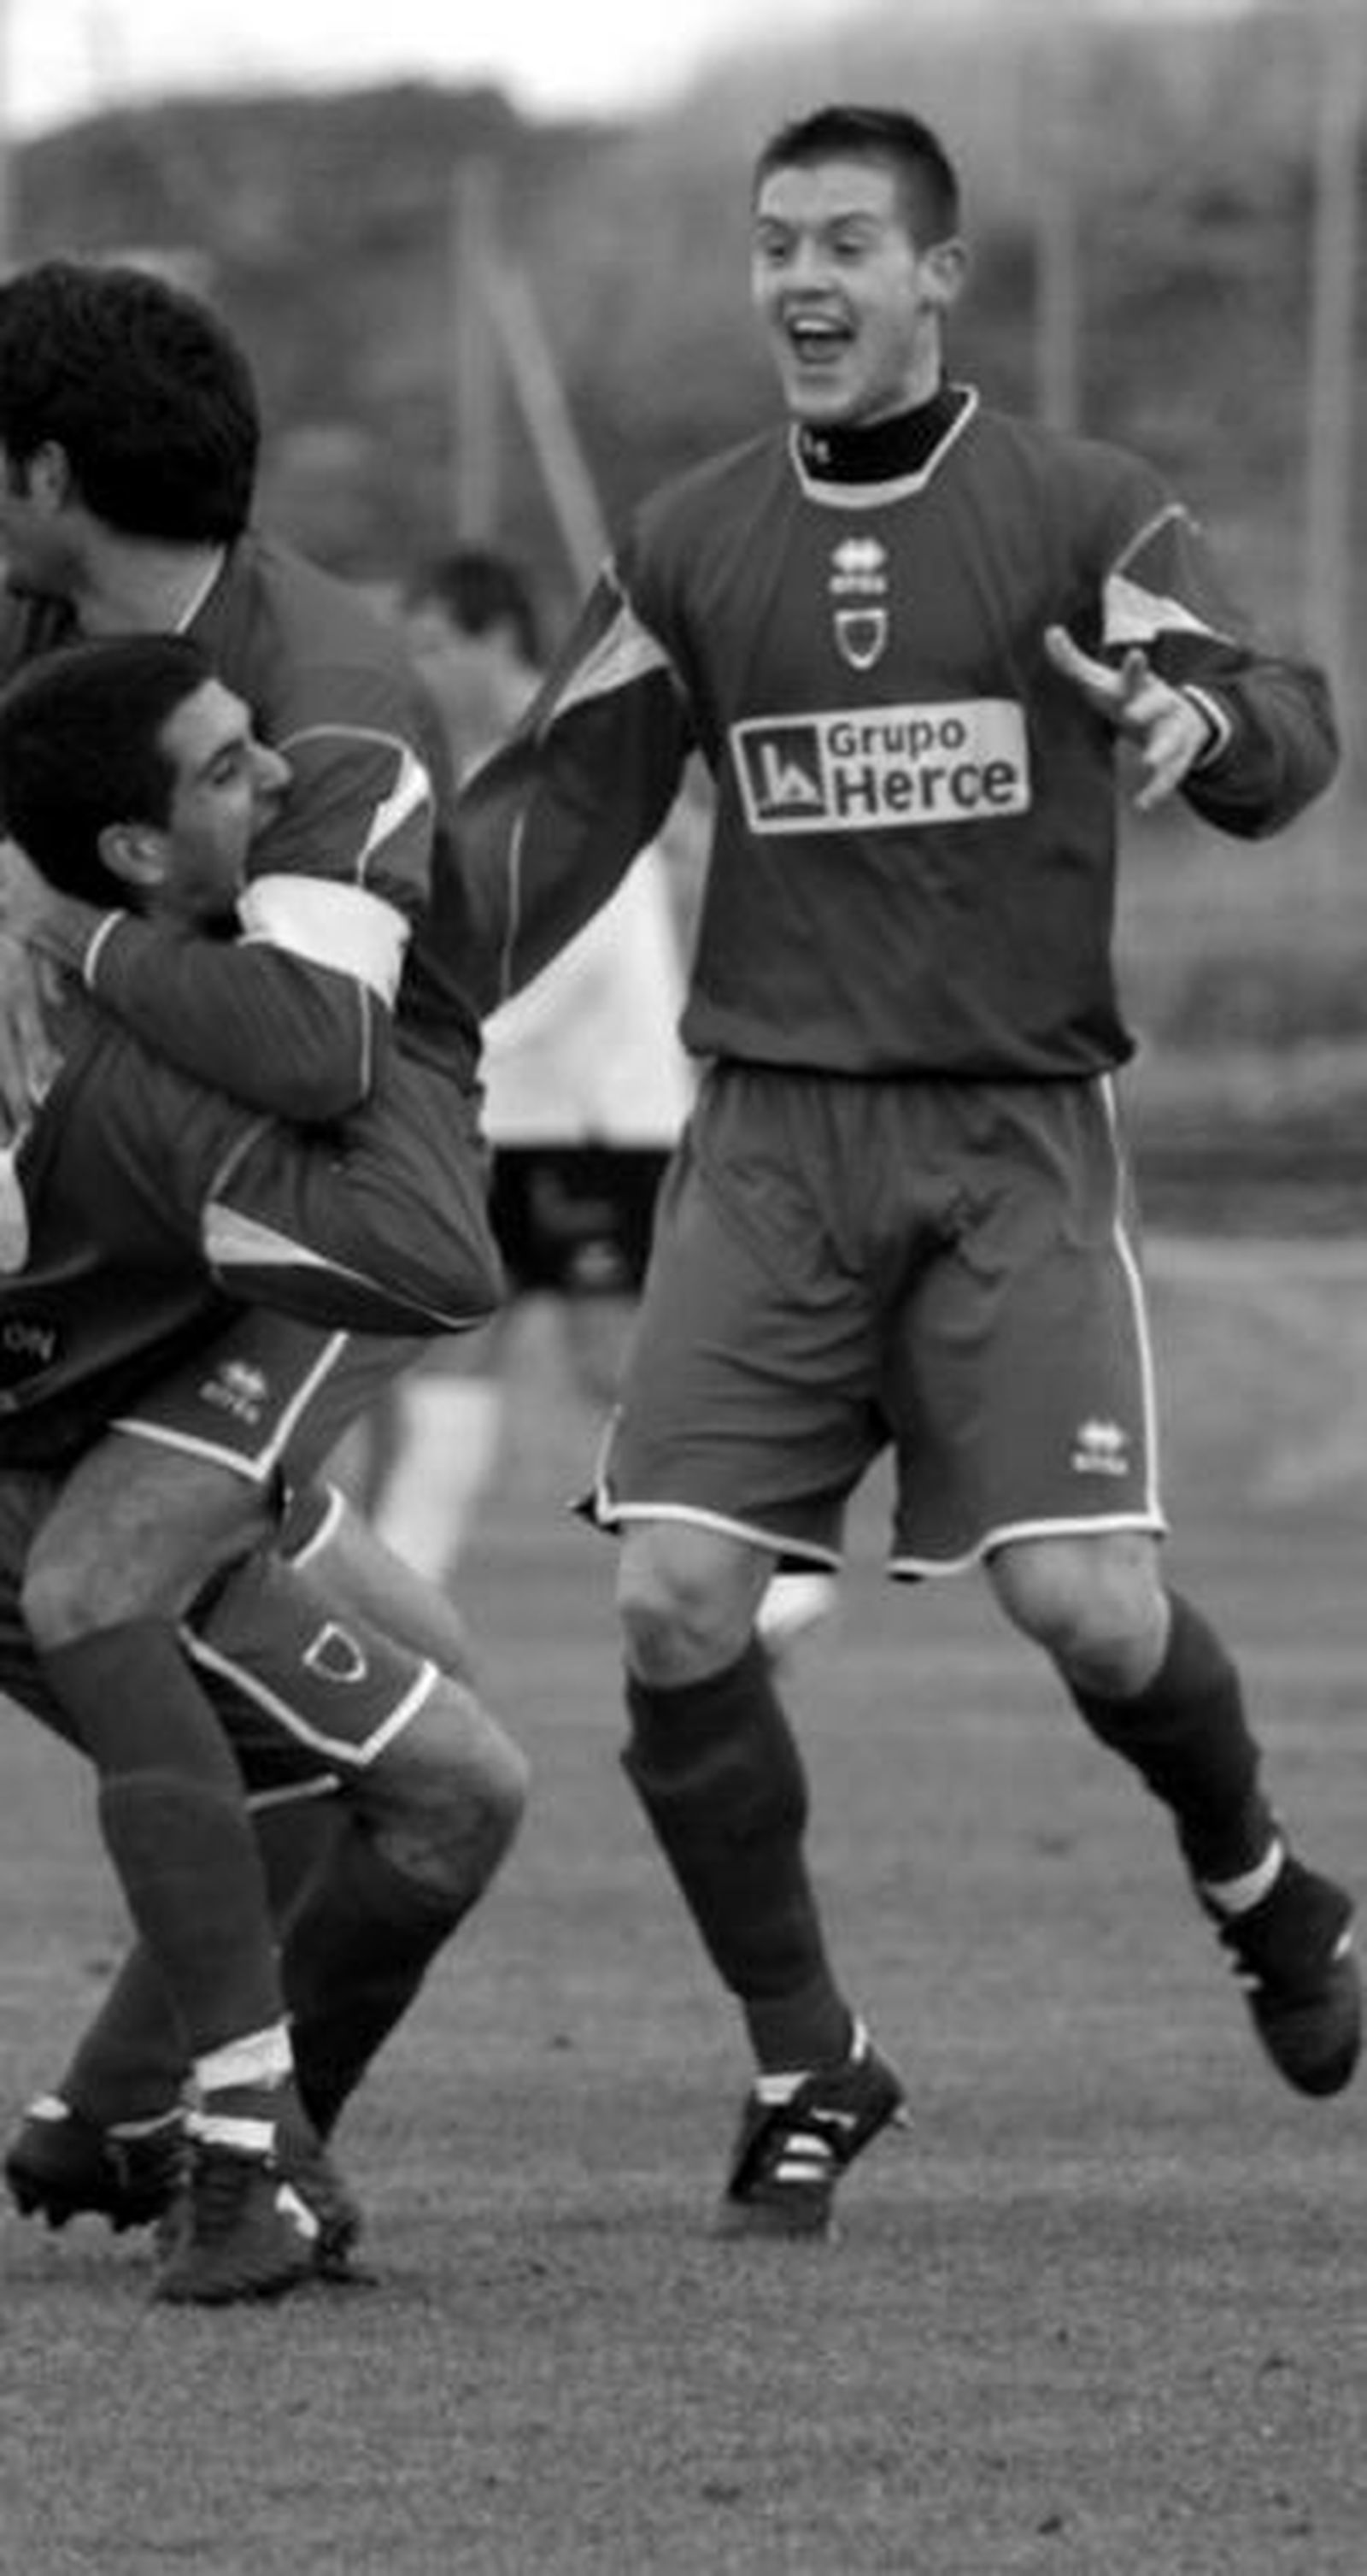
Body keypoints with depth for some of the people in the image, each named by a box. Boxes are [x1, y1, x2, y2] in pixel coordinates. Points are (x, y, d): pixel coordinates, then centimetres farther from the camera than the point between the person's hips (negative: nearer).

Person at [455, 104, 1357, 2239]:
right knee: (674, 1610, -12)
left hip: (1014, 1138, -2)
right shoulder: (690, 547, 10)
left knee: (1092, 1608, -14)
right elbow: (553, 818, 15)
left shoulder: (1081, 515, 1)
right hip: (772, 1141, 3)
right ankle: (807, 2068, 5)